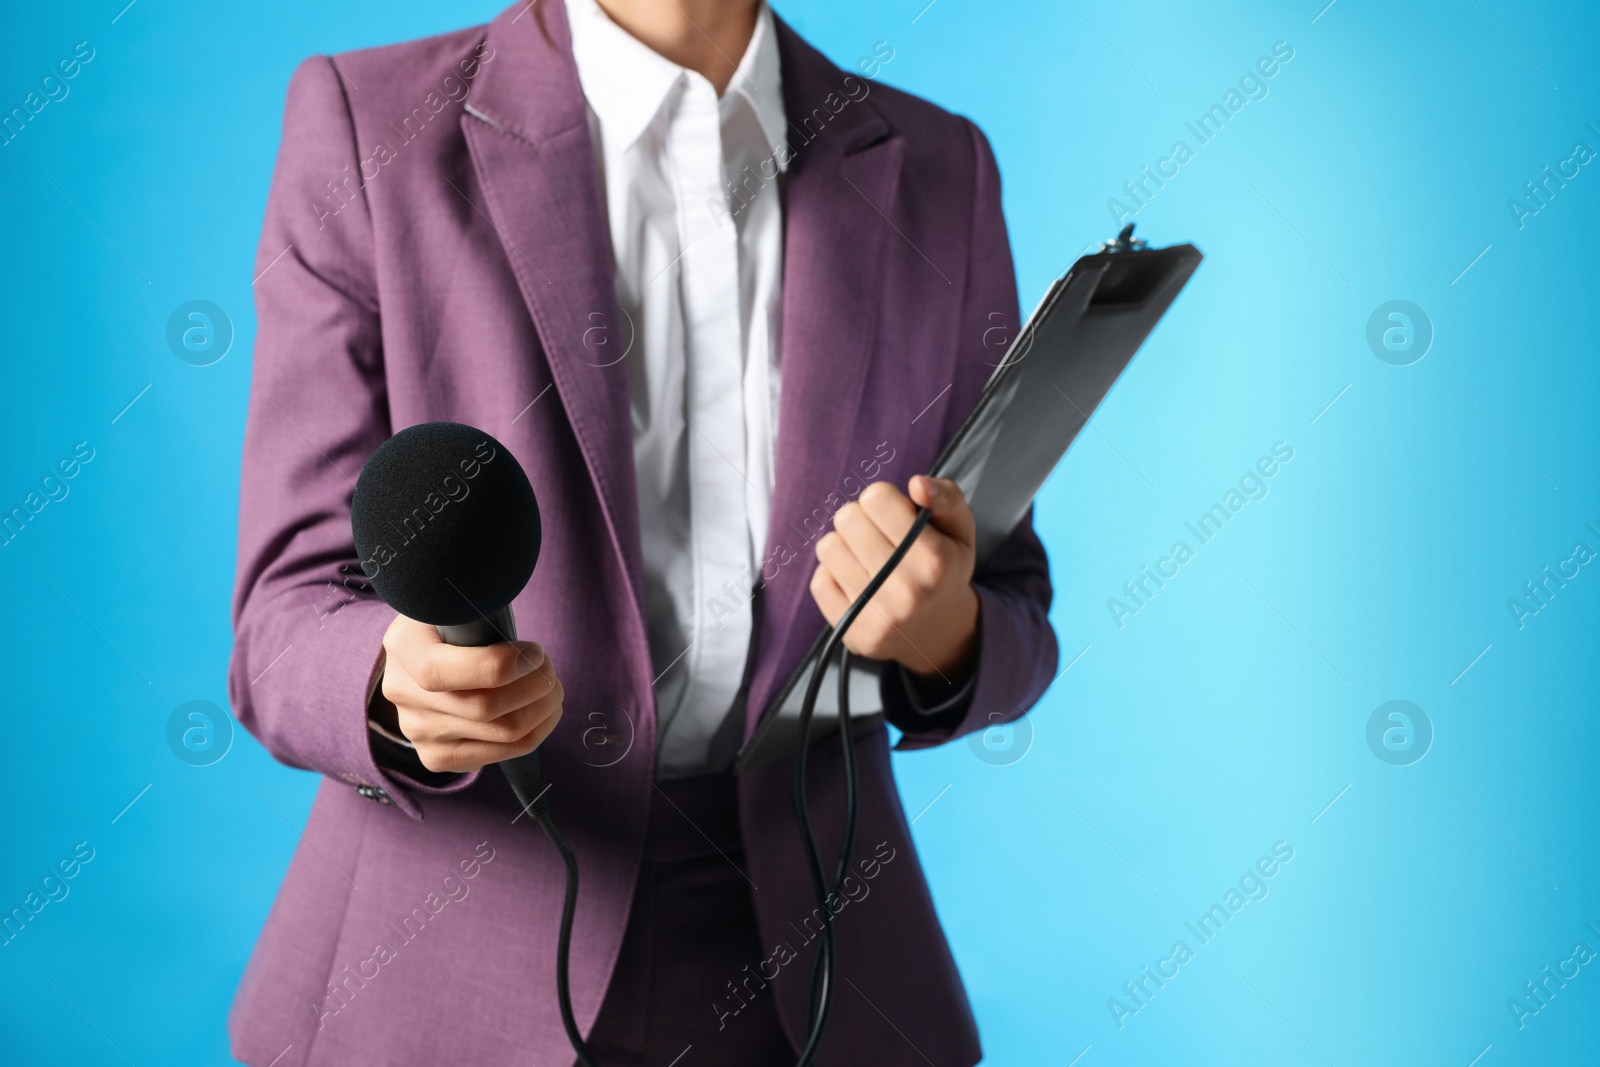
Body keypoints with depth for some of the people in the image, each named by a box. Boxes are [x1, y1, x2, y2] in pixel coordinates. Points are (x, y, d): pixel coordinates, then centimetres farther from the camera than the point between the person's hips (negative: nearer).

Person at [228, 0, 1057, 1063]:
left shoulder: (936, 173, 0)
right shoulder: (368, 126, -9)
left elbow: (1011, 636, 4)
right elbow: (290, 633, -10)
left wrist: (943, 631, -18)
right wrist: (408, 687, -31)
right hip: (451, 975, -2)